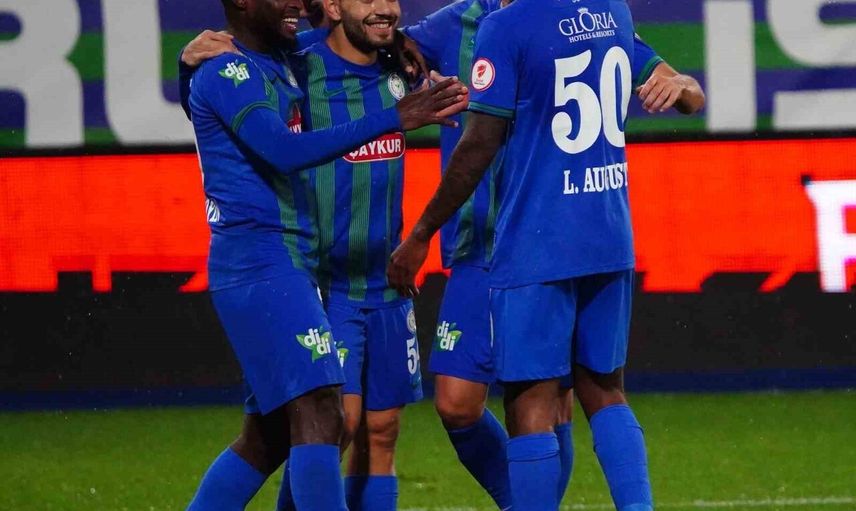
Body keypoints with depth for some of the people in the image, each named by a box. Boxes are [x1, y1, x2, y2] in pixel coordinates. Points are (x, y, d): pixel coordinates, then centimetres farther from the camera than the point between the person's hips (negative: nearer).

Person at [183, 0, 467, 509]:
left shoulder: (280, 65, 17)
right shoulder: (228, 73, -11)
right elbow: (286, 152, -25)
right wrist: (394, 119, -29)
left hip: (293, 266, 10)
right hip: (260, 262, -10)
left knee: (268, 436, 13)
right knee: (320, 413, -19)